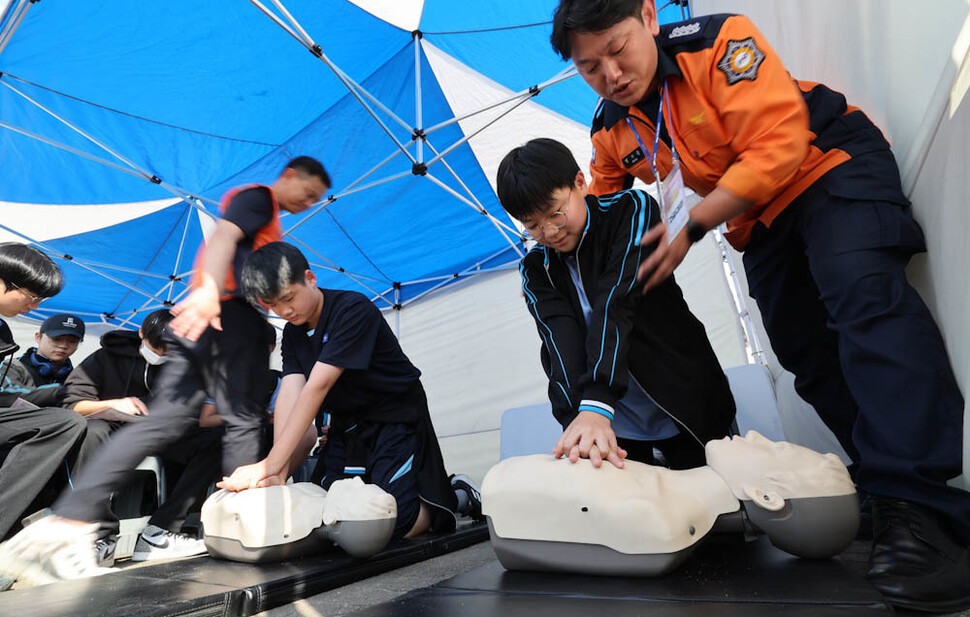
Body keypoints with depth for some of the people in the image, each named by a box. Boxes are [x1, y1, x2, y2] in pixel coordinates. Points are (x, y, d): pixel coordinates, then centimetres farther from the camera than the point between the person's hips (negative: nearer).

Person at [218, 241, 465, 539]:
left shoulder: (353, 309, -22)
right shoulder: (293, 334, 3)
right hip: (346, 424, 7)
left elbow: (317, 388, -28)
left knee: (397, 523, -16)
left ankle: (454, 496, 13)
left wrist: (269, 465, -30)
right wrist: (279, 471, -26)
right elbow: (289, 395, -11)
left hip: (395, 420, -7)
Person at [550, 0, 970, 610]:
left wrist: (692, 228, -25)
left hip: (831, 167, -6)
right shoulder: (611, 133, 0)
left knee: (863, 294, -30)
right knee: (810, 356, -2)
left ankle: (919, 509, -34)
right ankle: (886, 489, 5)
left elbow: (777, 145, -25)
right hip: (760, 224, 7)